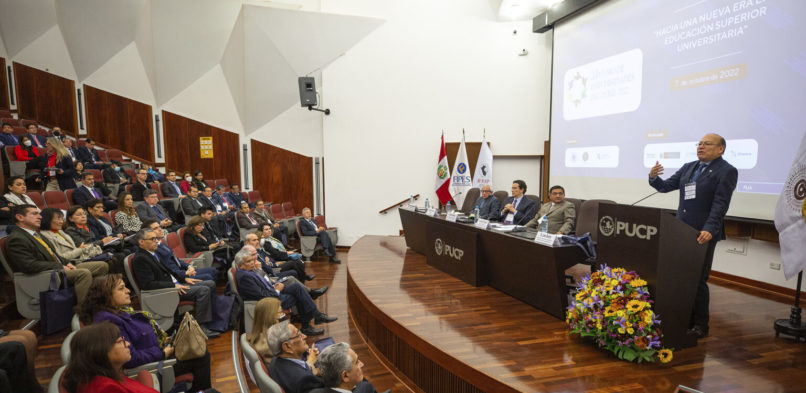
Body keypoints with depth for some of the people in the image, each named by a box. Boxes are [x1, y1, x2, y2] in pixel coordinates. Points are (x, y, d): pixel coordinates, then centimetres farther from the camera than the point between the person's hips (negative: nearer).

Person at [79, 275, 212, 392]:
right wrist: (162, 353, -20)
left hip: (158, 351, 10)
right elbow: (130, 358, -30)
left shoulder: (121, 310, 4)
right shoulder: (109, 321, -27)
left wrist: (164, 340, 4)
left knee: (204, 354, 11)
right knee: (201, 359, -6)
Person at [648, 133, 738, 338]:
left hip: (704, 233, -6)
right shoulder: (688, 167, 15)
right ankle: (685, 320, 19)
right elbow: (666, 186, 13)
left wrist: (709, 230, -24)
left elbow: (720, 204, -14)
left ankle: (700, 326, 16)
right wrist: (654, 178, -8)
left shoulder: (727, 171, -5)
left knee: (698, 281, 1)